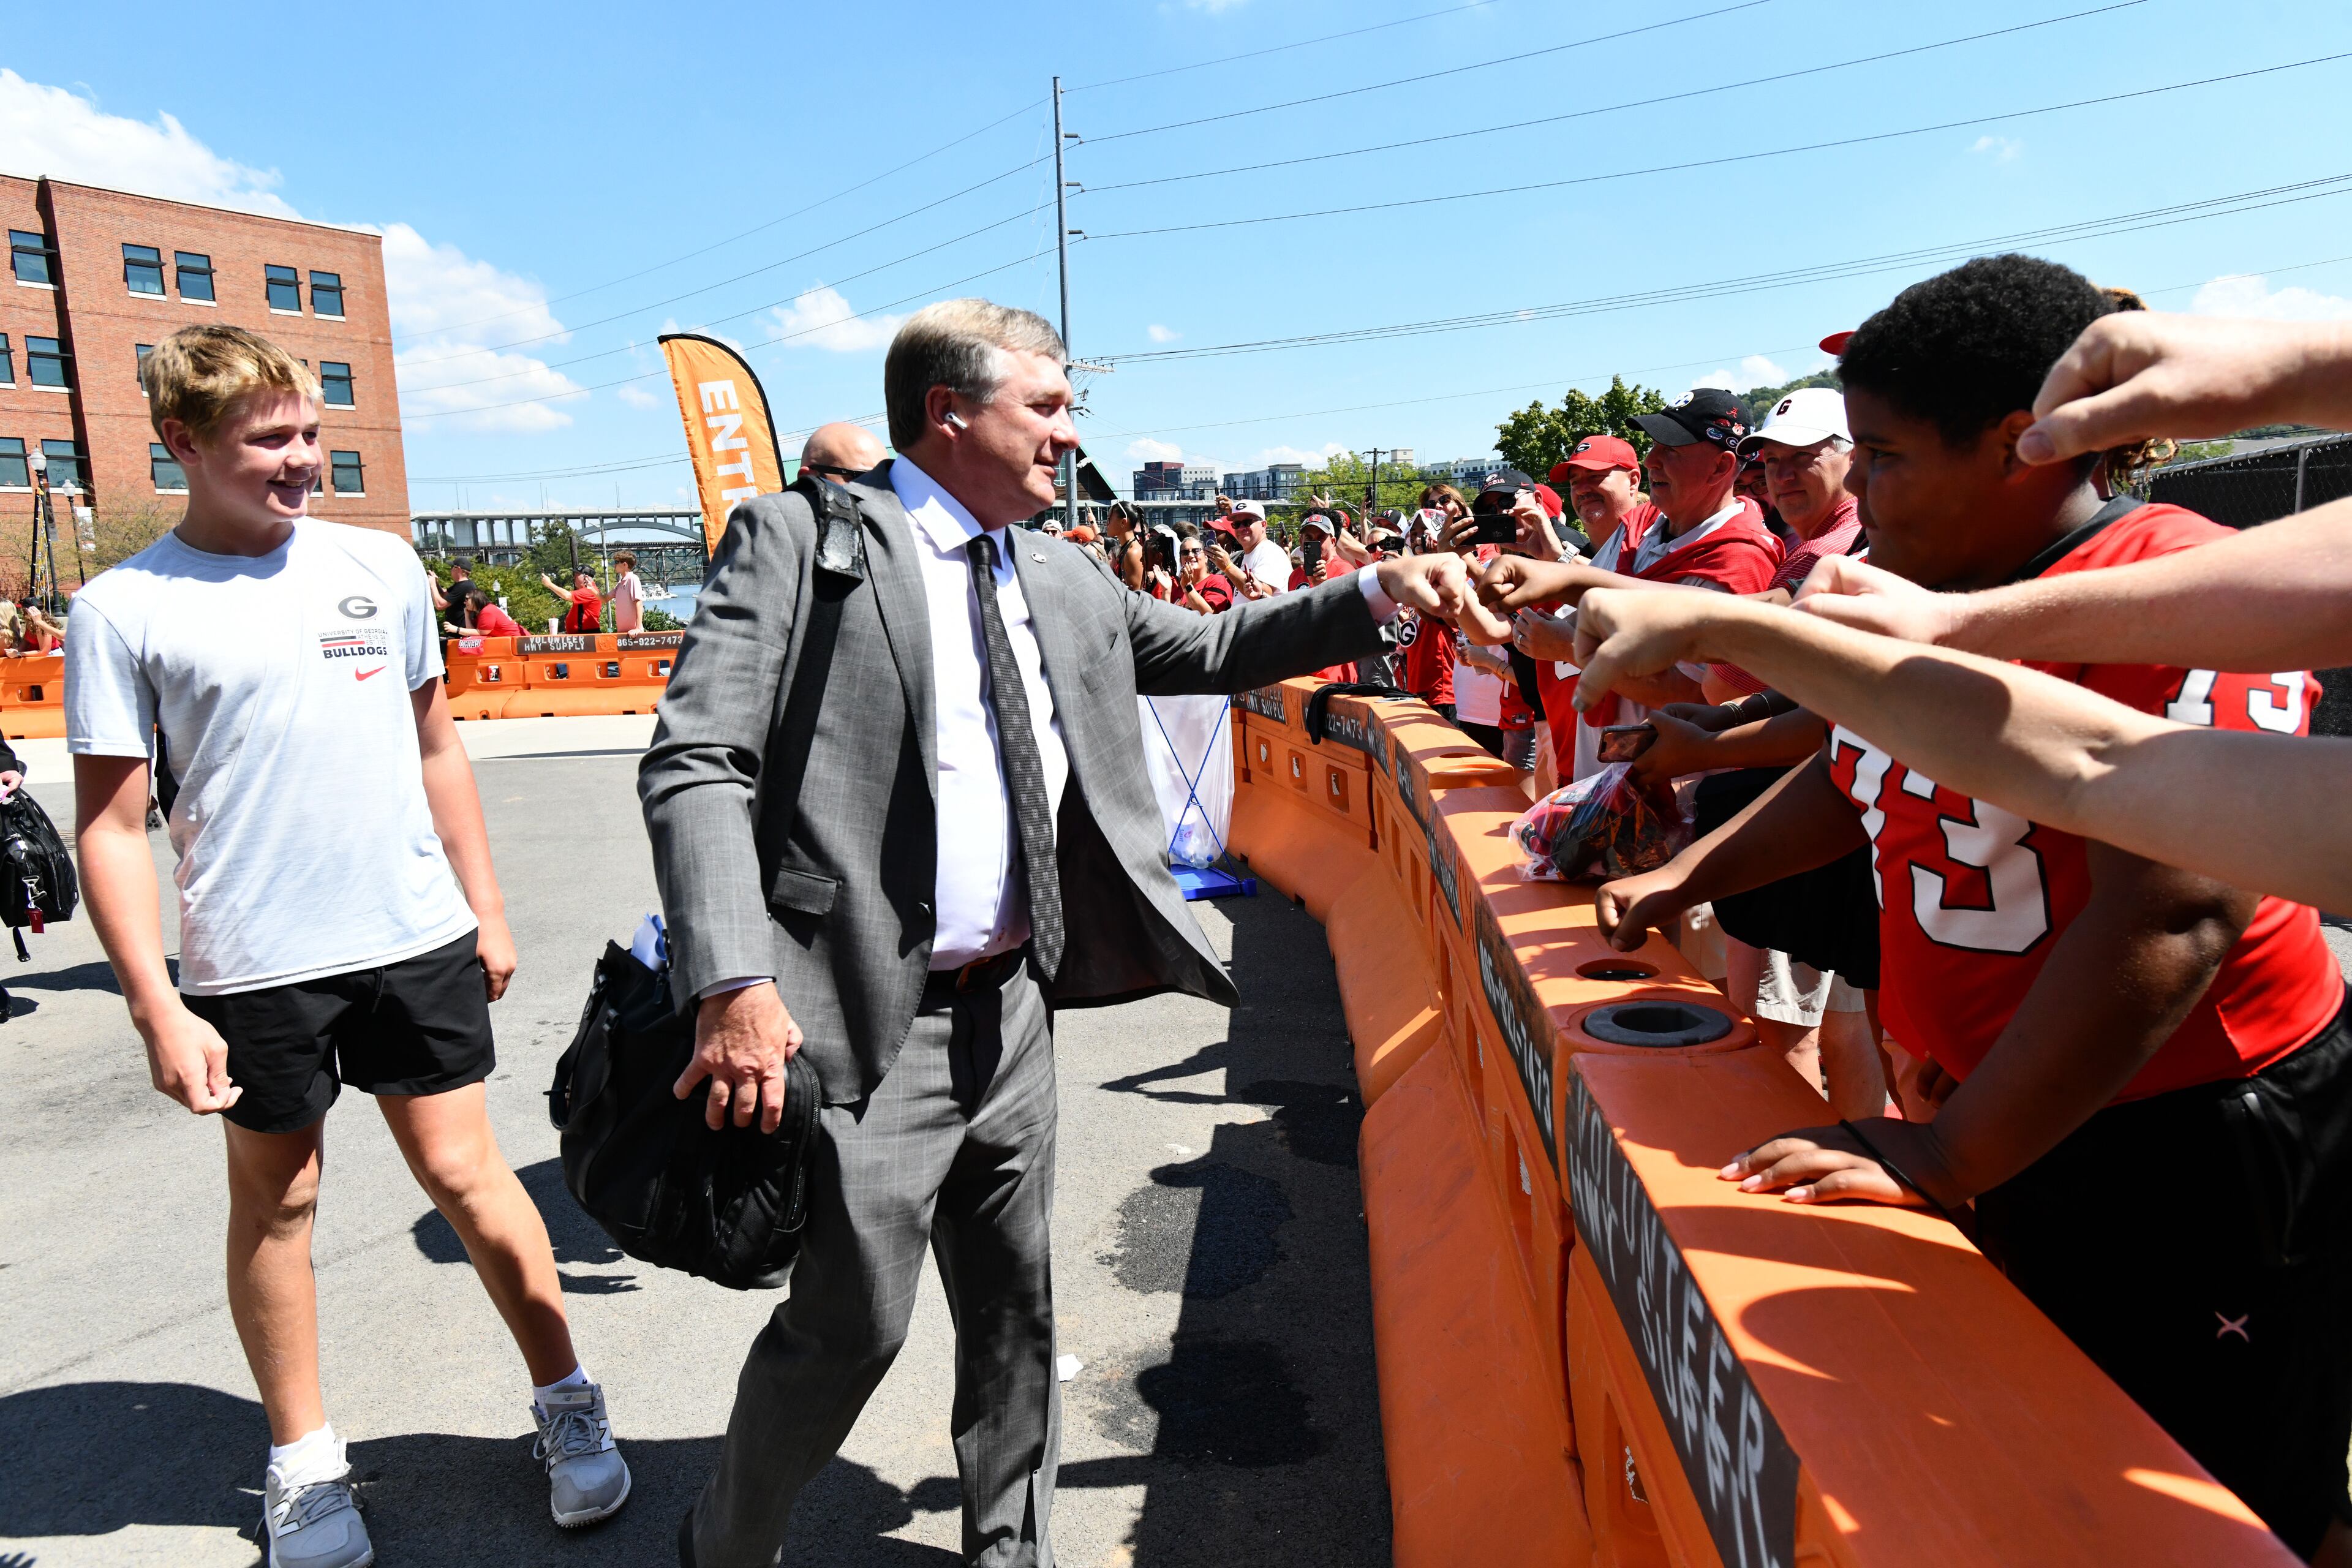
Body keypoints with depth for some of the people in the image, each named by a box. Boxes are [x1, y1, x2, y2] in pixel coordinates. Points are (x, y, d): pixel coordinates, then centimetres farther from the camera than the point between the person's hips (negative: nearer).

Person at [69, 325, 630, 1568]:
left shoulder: (381, 565, 5)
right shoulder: (124, 610, -4)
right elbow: (111, 823, -4)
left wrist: (483, 903, 12)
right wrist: (158, 1010, -9)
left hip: (416, 940, 1)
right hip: (249, 966, -1)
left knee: (463, 1173, 6)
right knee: (275, 1201, 13)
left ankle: (566, 1402, 22)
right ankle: (303, 1465, 30)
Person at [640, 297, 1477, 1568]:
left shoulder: (1057, 574, 12)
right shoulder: (799, 539, -9)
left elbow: (1203, 649, 21)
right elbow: (692, 765, -15)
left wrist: (1378, 591, 10)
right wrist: (736, 985, -27)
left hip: (1013, 1008, 7)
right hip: (867, 1022, -6)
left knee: (1014, 1306, 18)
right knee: (852, 1322, 5)